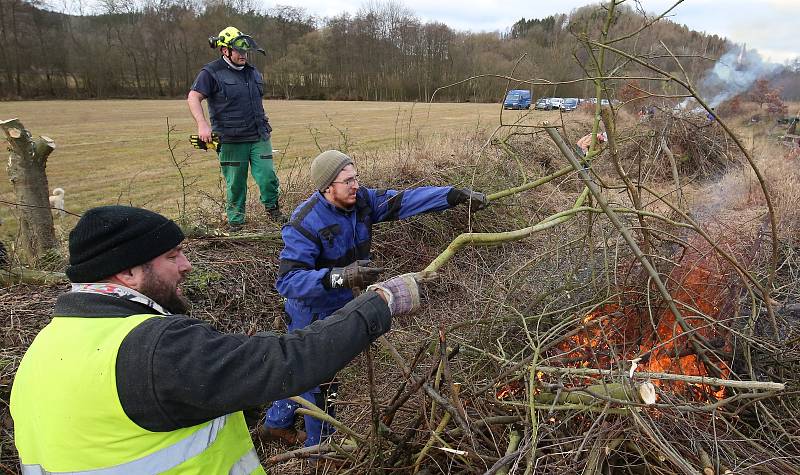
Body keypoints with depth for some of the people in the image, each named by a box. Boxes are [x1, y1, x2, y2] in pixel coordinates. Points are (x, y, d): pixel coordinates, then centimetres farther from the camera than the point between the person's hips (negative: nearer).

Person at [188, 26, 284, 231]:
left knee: (268, 176, -5)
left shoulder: (253, 72, 16)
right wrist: (202, 124, -23)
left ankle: (272, 208, 19)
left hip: (259, 137, 5)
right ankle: (235, 220, 20)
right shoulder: (212, 73, -4)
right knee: (235, 183, 4)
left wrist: (265, 125, 27)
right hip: (231, 140, -4)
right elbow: (193, 97, -10)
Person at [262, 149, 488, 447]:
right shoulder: (304, 224, -31)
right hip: (314, 317, -7)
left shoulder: (360, 200, -11)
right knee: (320, 381, 11)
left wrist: (456, 195, -21)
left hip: (340, 308, 8)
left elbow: (404, 200, -13)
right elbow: (287, 280, -36)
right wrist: (340, 276, -50)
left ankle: (276, 424, 51)